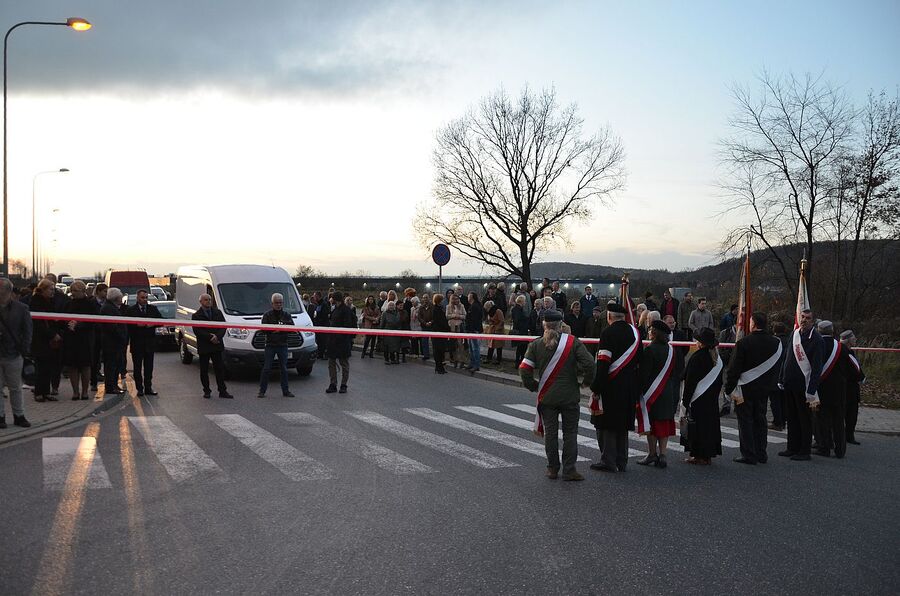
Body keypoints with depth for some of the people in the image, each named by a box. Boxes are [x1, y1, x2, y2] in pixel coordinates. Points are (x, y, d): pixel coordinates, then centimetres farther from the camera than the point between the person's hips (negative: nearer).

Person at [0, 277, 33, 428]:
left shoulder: (21, 308, -1)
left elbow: (27, 331, 0)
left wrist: (24, 351, -8)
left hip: (14, 354, -1)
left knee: (15, 387, 10)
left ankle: (19, 415, 19)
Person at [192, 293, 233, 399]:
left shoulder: (217, 312, 9)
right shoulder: (196, 316, -2)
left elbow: (223, 326, 4)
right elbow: (197, 331, -11)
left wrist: (217, 336, -13)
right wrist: (210, 337, -18)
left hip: (217, 345, 2)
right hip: (203, 347, -2)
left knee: (219, 368, 2)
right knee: (204, 370, 5)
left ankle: (222, 391, 5)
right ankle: (207, 391, 13)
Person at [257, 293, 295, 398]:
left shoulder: (286, 315, 8)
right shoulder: (267, 315, 1)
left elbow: (293, 329, 4)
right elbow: (263, 329, -4)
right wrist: (273, 330, -19)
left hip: (283, 345, 2)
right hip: (270, 345, -2)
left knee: (284, 369, 7)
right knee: (266, 369, -2)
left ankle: (286, 390, 13)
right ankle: (262, 391, 4)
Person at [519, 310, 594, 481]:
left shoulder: (535, 345, -1)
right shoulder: (573, 342, -5)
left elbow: (524, 369, -7)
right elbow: (589, 363, -13)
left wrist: (533, 386, 8)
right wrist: (587, 381, 4)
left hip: (547, 397, 2)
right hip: (570, 396, -1)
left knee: (550, 433, 10)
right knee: (570, 433, 5)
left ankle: (553, 469, 16)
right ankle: (569, 470, 3)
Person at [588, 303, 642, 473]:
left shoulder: (608, 333, -14)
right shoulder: (634, 332, 8)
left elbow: (603, 363, -19)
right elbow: (638, 360, 14)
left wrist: (596, 389, -16)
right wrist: (636, 386, 20)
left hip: (611, 386, -7)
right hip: (630, 386, 7)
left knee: (606, 425, 1)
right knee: (622, 424, 15)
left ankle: (609, 461, 1)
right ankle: (621, 462, 19)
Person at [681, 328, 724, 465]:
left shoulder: (697, 358, -17)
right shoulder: (717, 359, 5)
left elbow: (690, 381, -16)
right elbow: (720, 381, 12)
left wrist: (685, 399, -11)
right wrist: (714, 394, 19)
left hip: (698, 399, -7)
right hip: (712, 399, 7)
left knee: (697, 426, 0)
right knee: (710, 424, 11)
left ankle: (699, 456, 2)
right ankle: (708, 455, 16)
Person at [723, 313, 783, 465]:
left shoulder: (743, 343, -16)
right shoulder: (776, 343, 0)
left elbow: (734, 368, -13)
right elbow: (777, 368, 10)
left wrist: (729, 389, -7)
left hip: (745, 388, -5)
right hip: (764, 389, 5)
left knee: (745, 421, 2)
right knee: (760, 420, 16)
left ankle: (749, 455, 2)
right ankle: (761, 454, 20)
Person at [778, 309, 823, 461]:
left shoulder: (816, 339, -12)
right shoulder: (794, 334, 10)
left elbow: (817, 367, -16)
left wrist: (811, 391, -20)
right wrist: (781, 379, 15)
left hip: (804, 385, -7)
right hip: (789, 383, 7)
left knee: (805, 419, 1)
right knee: (792, 418, 14)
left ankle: (805, 451, 8)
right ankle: (793, 448, 24)